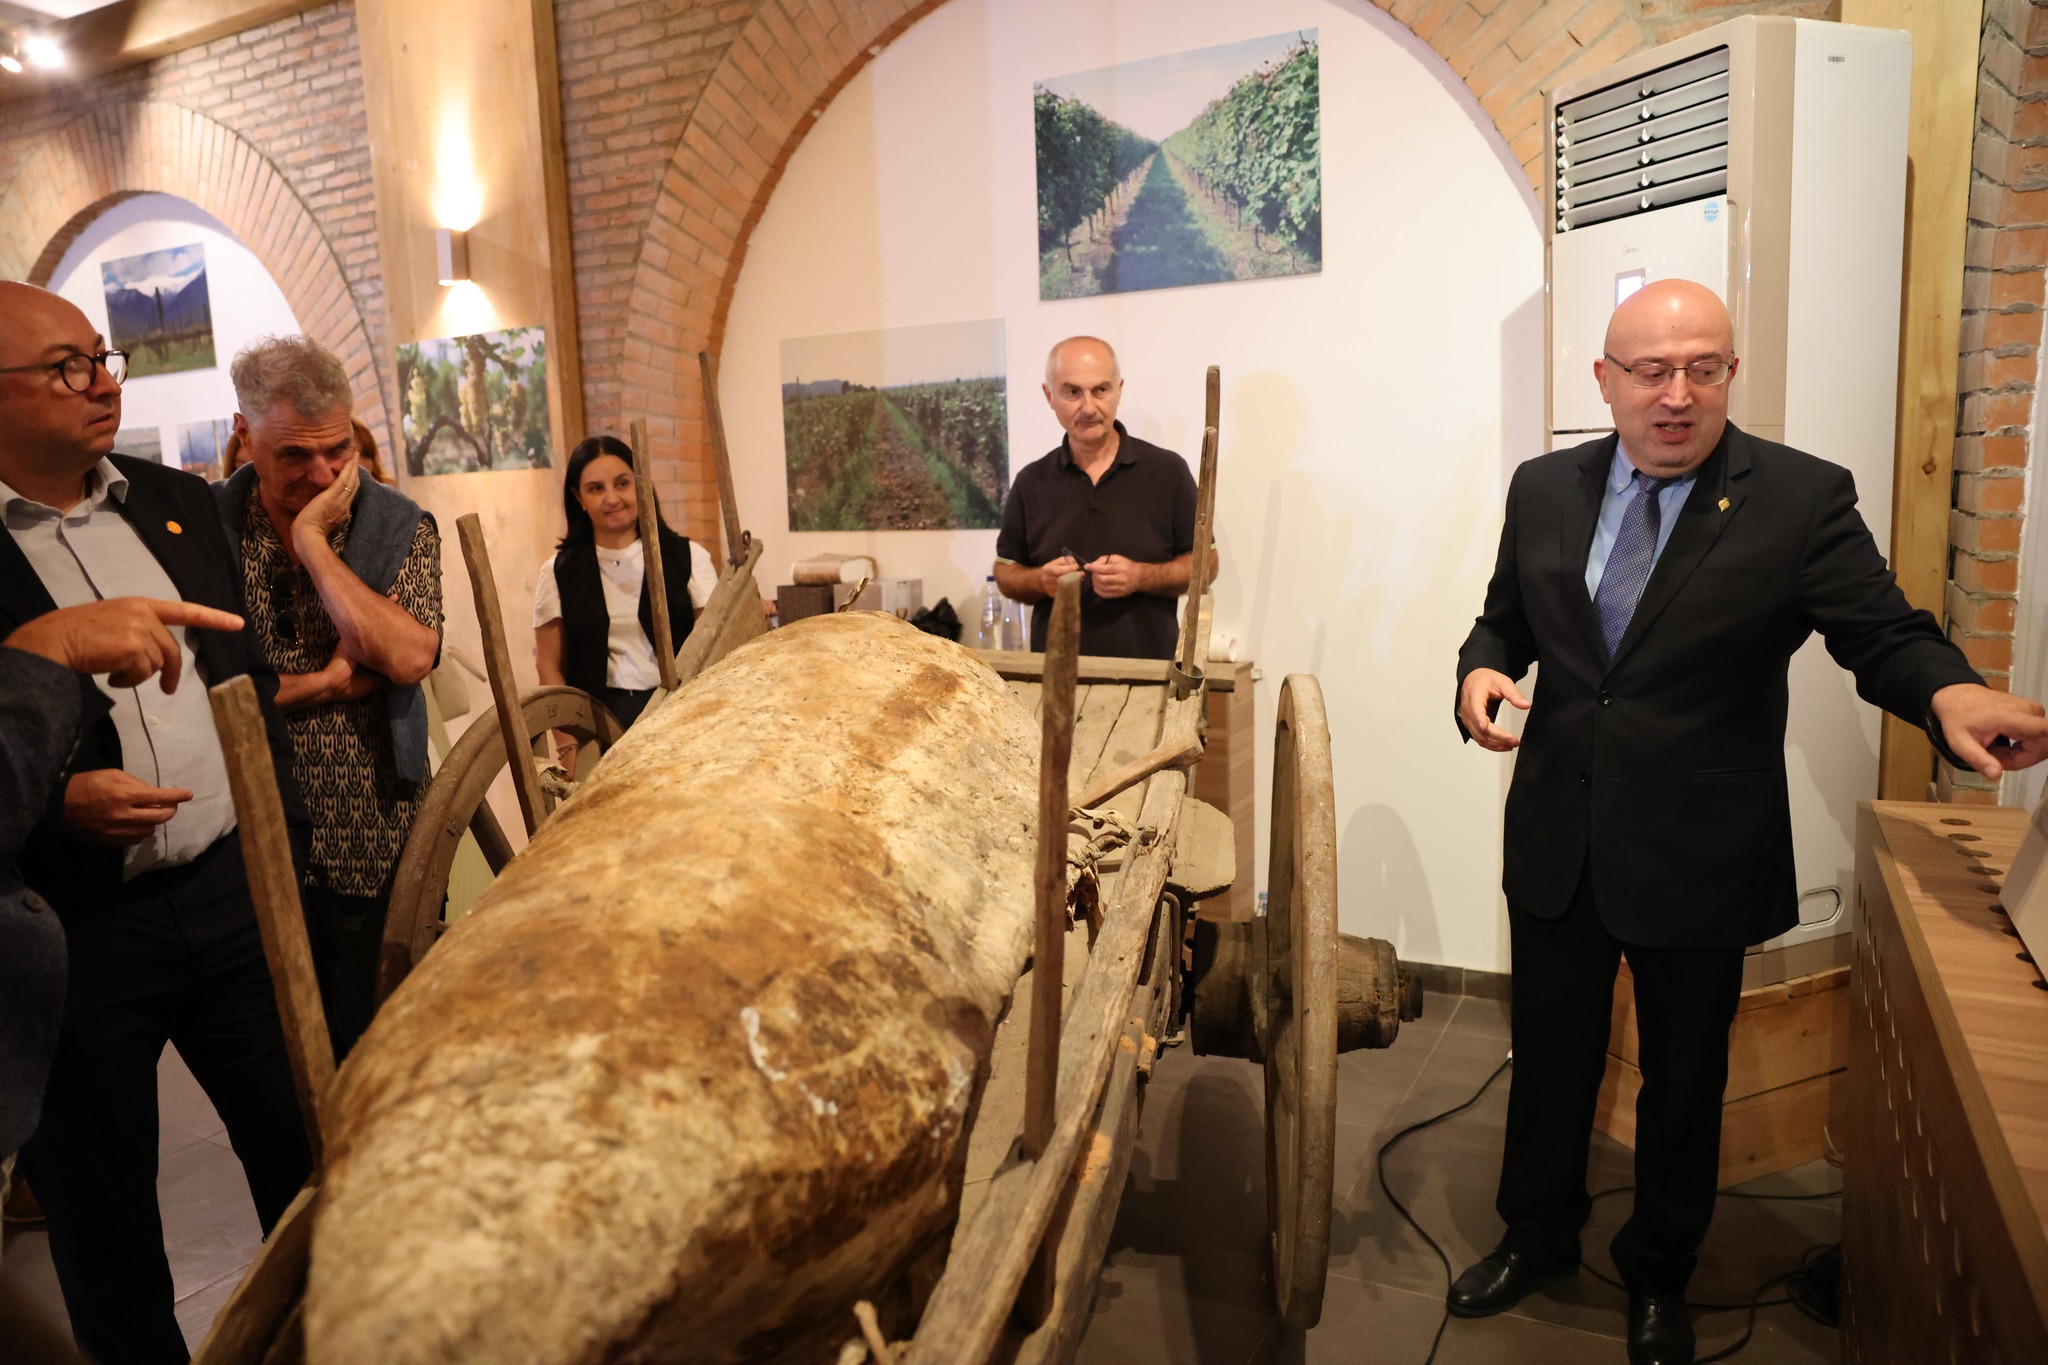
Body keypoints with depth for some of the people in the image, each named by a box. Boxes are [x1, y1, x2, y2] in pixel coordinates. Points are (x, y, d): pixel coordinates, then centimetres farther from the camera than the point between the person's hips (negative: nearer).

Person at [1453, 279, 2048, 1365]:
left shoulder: (1802, 498, -10)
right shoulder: (1545, 488, 1)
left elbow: (1883, 633, -8)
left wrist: (1950, 692, -31)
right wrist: (1481, 669, -12)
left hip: (1699, 857, -2)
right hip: (1556, 841, 3)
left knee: (1685, 1077, 17)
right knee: (1550, 1052, 19)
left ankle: (1660, 1274, 43)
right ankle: (1539, 1233, 44)